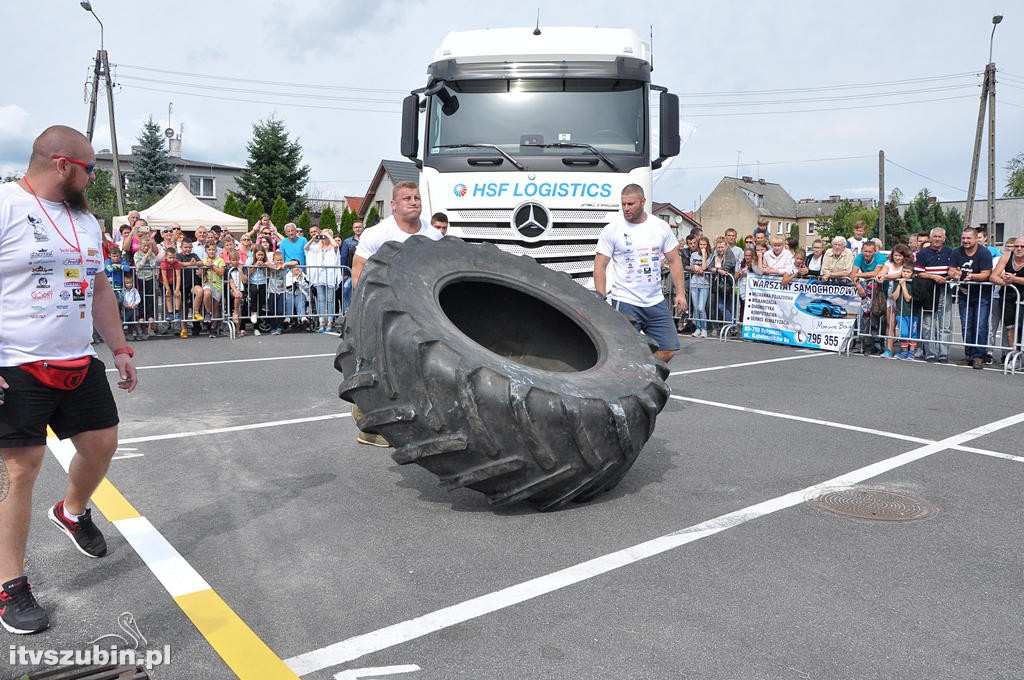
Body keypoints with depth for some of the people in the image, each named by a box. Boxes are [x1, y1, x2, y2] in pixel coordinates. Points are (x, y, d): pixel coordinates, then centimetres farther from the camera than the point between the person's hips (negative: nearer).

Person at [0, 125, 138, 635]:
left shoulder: (86, 220, 13)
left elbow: (99, 290, 20)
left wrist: (120, 349, 15)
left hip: (80, 364, 7)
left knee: (102, 444, 12)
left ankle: (72, 512, 43)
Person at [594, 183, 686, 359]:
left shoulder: (661, 227, 7)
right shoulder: (611, 229, -4)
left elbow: (674, 261, 13)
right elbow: (600, 266, -4)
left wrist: (680, 292, 4)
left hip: (656, 301, 4)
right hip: (625, 301, -4)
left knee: (668, 351, 6)